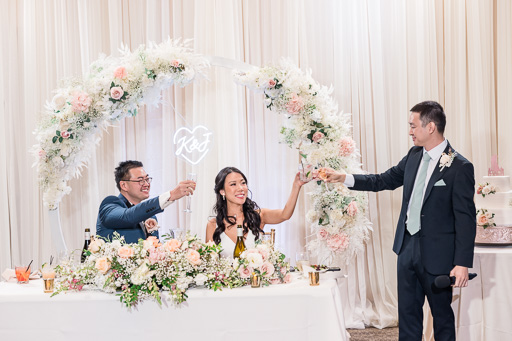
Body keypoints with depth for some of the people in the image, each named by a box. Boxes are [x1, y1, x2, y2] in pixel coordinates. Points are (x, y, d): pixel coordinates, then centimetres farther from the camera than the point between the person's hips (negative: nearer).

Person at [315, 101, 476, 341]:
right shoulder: (414, 156, 4)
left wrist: (462, 263, -19)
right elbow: (384, 181, 12)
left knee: (442, 315, 11)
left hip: (437, 254, -7)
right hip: (408, 247, 7)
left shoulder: (459, 167, -16)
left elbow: (466, 219, -16)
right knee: (408, 312, 15)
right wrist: (342, 178, 4)